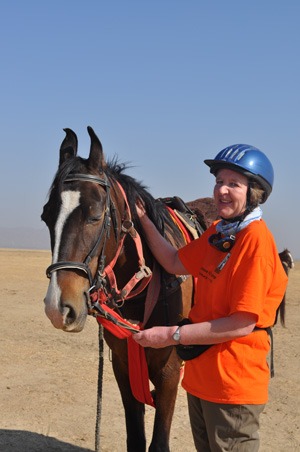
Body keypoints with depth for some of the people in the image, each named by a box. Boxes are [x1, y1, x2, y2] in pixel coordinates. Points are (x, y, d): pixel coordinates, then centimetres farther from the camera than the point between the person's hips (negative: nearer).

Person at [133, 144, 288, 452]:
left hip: (233, 382, -8)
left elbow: (243, 324, -26)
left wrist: (172, 335, -22)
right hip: (201, 374, 9)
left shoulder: (257, 241, -23)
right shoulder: (218, 232, 5)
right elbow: (175, 263, 13)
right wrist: (143, 219, 7)